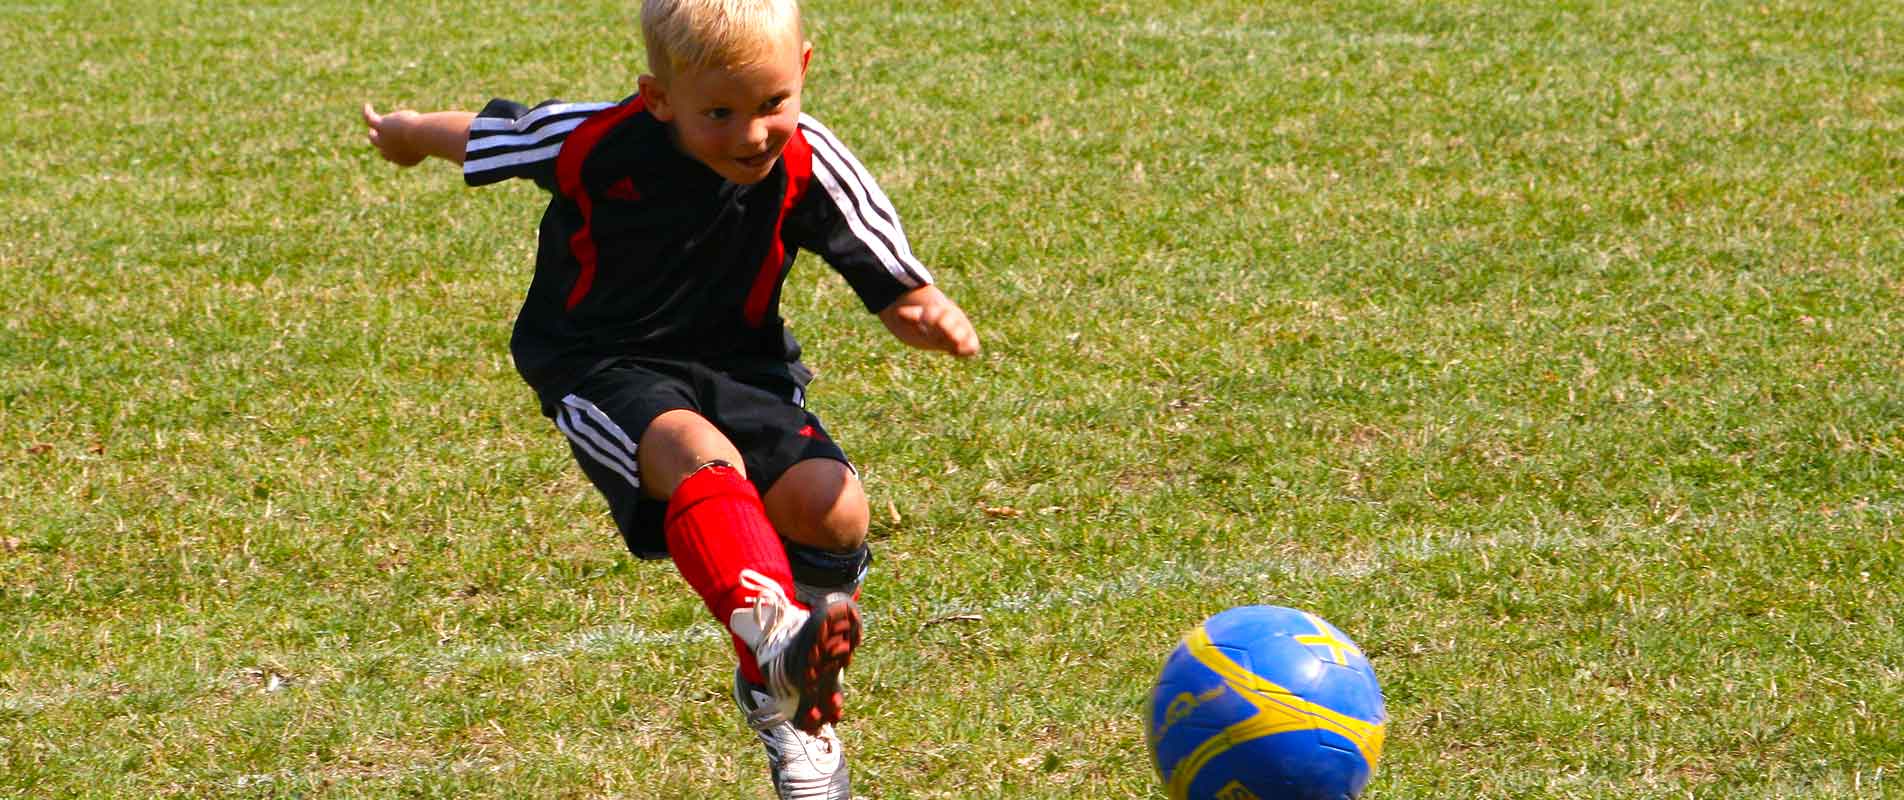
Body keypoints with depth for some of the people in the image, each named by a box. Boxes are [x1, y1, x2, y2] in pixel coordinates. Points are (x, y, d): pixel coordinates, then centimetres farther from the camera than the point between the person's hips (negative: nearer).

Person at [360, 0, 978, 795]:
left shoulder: (809, 167, -15)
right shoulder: (597, 146, -19)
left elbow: (897, 289, -11)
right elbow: (482, 135, 2)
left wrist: (933, 316, -36)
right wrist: (409, 132, 22)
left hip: (741, 368, 3)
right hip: (604, 368, -3)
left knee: (832, 509, -21)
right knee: (699, 455, -37)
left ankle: (787, 699, 3)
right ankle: (774, 644, -59)